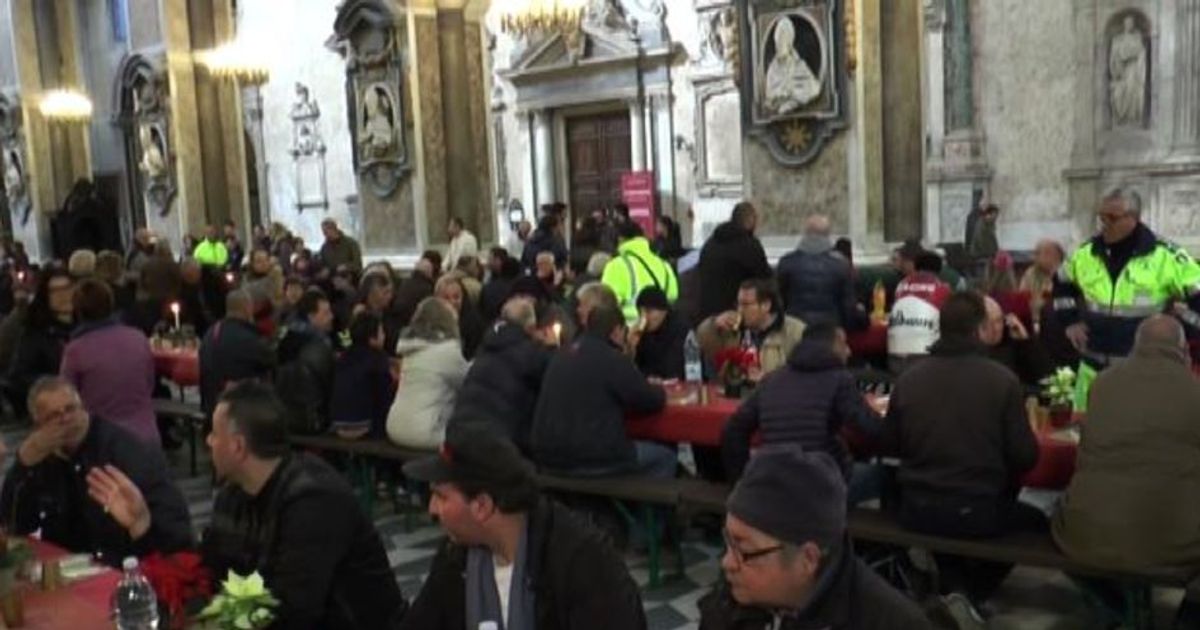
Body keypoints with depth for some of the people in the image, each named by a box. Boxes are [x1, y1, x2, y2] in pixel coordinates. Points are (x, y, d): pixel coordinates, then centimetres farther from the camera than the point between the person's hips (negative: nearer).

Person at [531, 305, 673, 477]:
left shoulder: (562, 355, 13)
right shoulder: (613, 360, -11)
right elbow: (652, 402, -5)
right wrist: (657, 391, 18)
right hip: (590, 459, -8)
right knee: (665, 458, 13)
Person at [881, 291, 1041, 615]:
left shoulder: (908, 378, -3)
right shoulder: (1002, 379, -10)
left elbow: (888, 447, 7)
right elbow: (1025, 456, -8)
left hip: (917, 511, 3)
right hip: (978, 512, -2)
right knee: (1034, 520, 29)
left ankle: (956, 588, 15)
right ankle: (972, 596, 14)